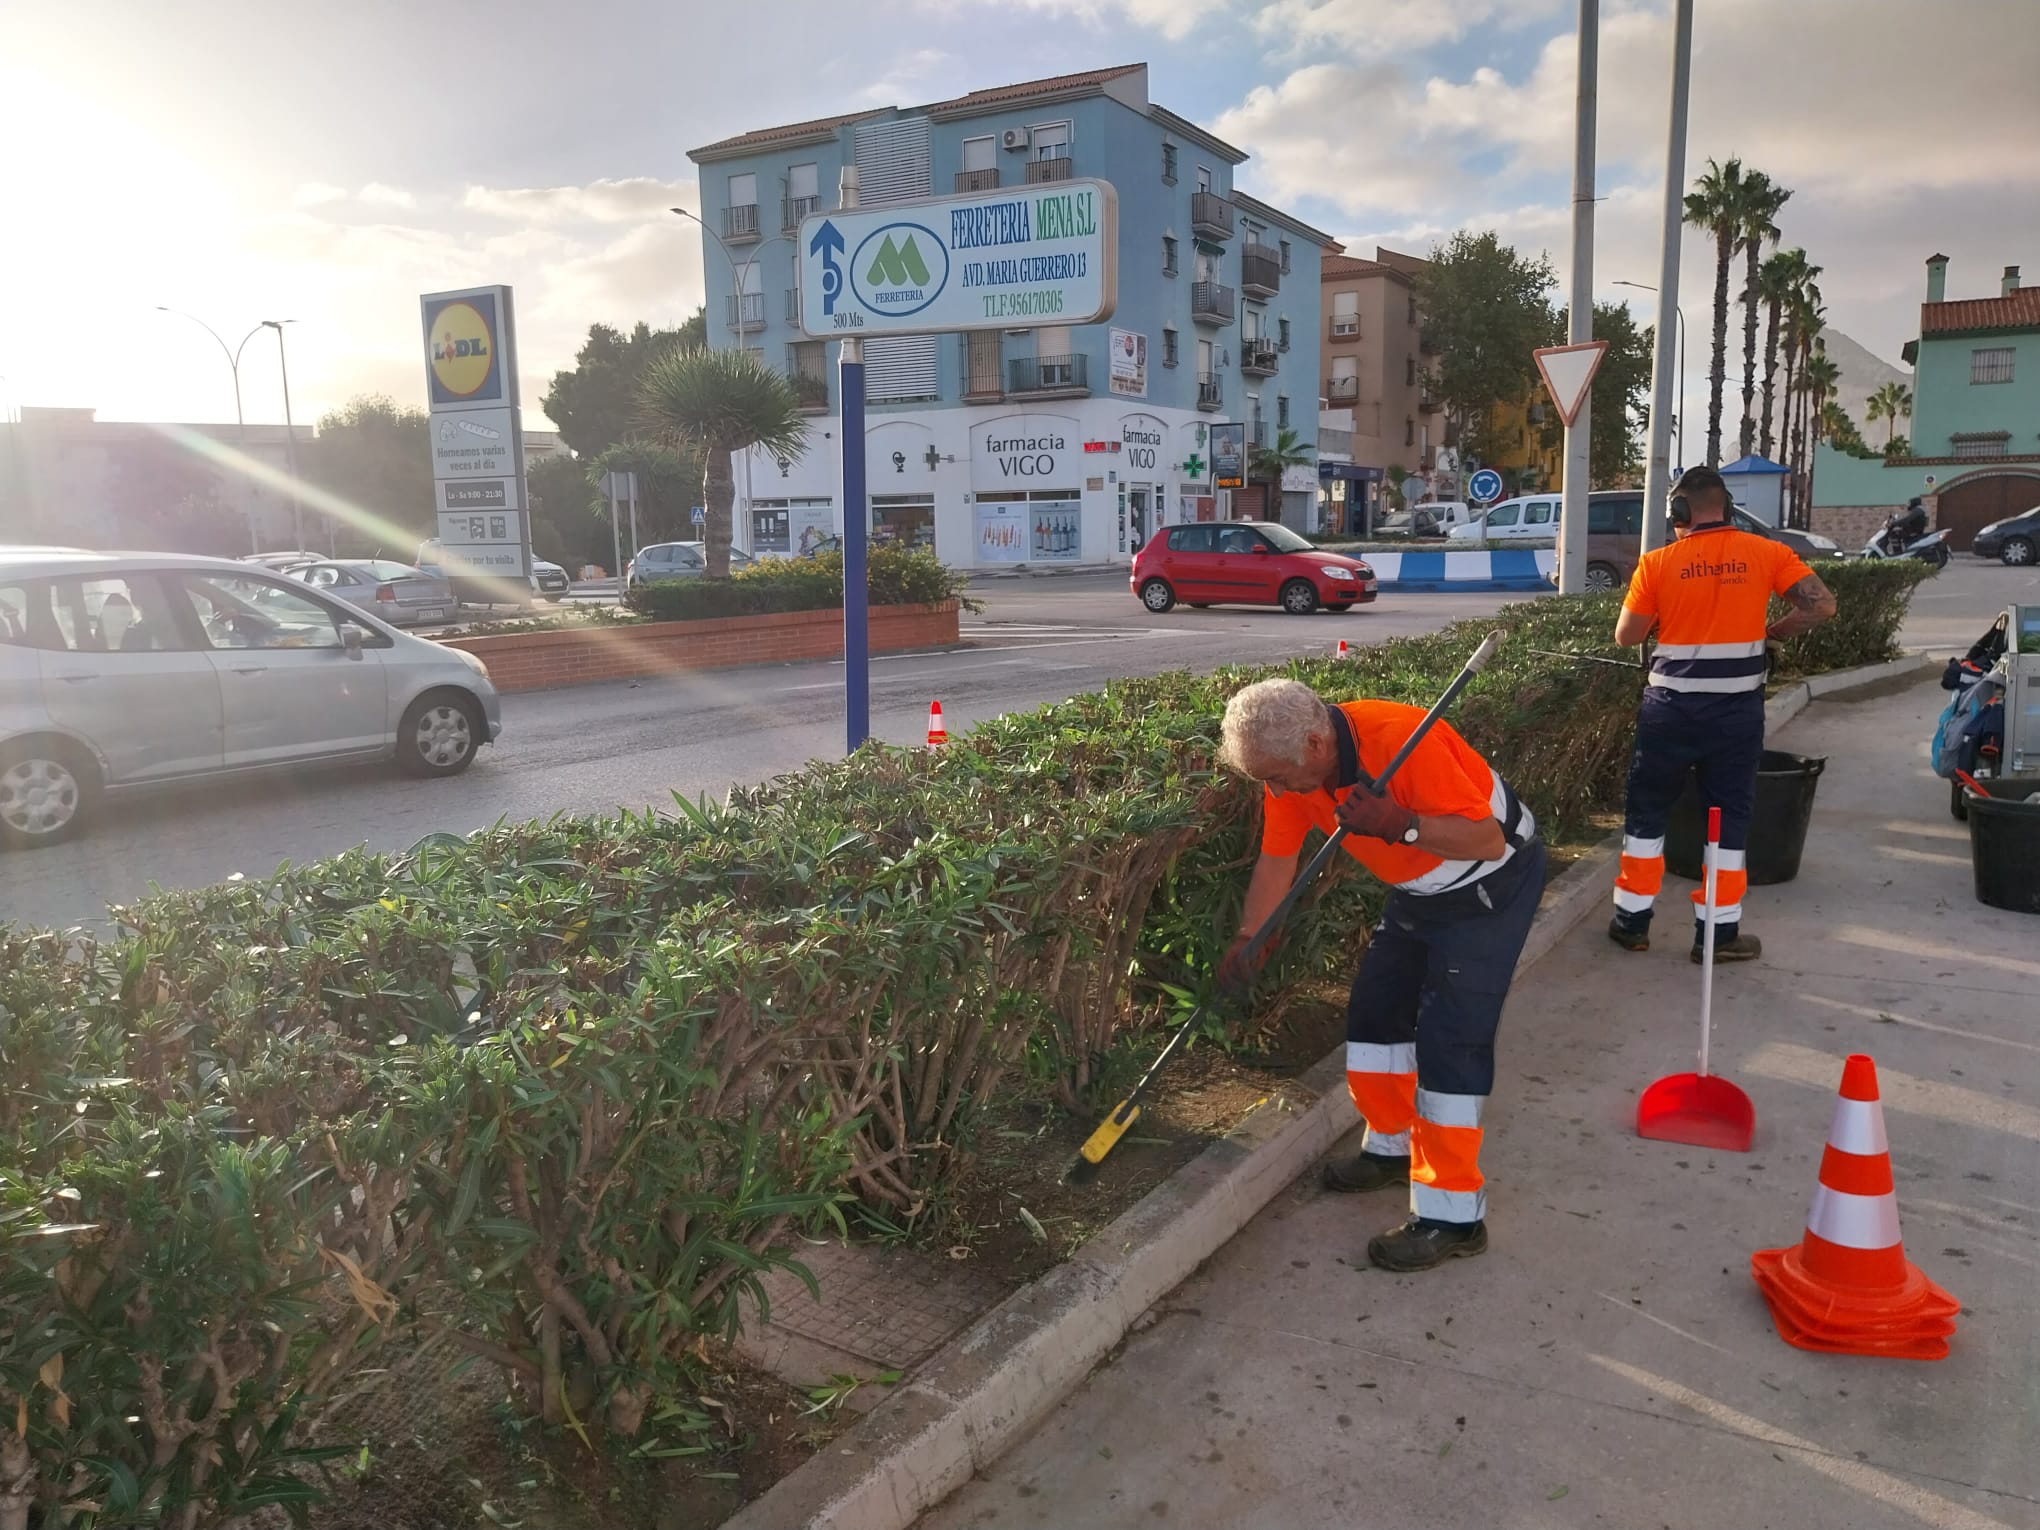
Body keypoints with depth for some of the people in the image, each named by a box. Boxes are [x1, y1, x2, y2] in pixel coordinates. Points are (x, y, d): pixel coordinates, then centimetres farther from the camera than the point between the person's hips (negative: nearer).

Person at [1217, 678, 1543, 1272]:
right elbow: (1278, 856, 0)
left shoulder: (1400, 738, -36)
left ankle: (1452, 1216, -3)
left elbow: (1487, 839, -31)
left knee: (1449, 1041, -12)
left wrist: (1401, 826, -43)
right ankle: (1392, 1146, 34)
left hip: (1492, 884, -8)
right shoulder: (1291, 766, -12)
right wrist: (1245, 940, -6)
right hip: (1419, 890, 8)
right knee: (1374, 1011, 13)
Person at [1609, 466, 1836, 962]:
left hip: (1672, 706, -1)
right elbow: (1821, 605, -6)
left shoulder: (1657, 563, -5)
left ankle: (1632, 921, 18)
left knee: (1647, 811, 13)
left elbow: (1626, 636, -2)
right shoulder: (1765, 553, -1)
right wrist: (1773, 634, 9)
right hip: (1737, 708, 1)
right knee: (1729, 818, 10)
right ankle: (1719, 932, 14)